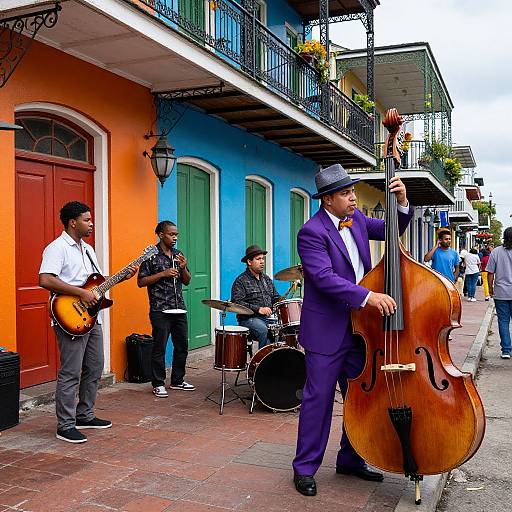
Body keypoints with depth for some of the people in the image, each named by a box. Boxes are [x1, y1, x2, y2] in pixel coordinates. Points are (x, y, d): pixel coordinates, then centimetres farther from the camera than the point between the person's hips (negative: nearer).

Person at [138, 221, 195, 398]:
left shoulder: (178, 254, 12)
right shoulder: (151, 255, -6)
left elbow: (187, 281, 14)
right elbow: (141, 281, -9)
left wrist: (183, 268, -6)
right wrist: (163, 273, -17)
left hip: (179, 309, 6)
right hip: (160, 310, -6)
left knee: (182, 346, 11)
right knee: (159, 347, 0)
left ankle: (177, 380, 24)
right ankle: (158, 384, 11)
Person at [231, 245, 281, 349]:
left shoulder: (267, 279, 19)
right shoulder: (240, 281, -4)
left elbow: (275, 297, 24)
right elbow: (237, 303, -15)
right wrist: (258, 309, -22)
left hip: (268, 318, 6)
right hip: (249, 319, -6)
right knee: (264, 331, -34)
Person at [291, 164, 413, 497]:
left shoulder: (356, 219, 8)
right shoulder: (312, 232, -16)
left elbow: (391, 230, 17)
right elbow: (324, 277, -26)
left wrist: (402, 203, -1)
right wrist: (367, 295, -32)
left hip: (359, 328, 8)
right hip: (326, 331, -7)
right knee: (319, 398, 1)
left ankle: (350, 459, 31)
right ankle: (305, 467, 15)